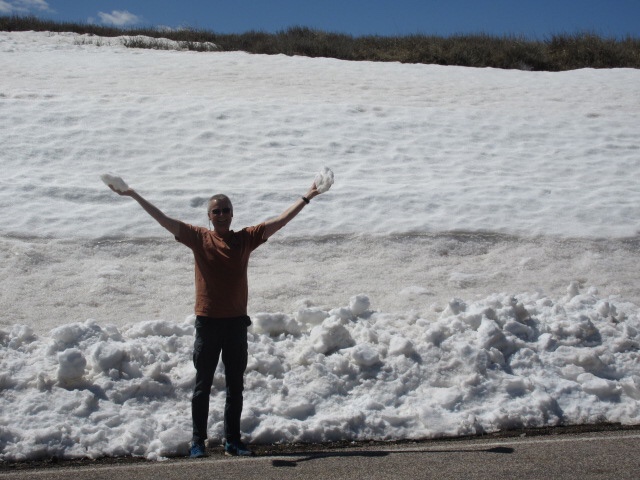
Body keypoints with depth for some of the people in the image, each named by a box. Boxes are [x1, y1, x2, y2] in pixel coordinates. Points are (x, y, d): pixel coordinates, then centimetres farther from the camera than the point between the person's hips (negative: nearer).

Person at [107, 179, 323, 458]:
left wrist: (307, 198, 2)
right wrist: (135, 196, -5)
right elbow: (164, 220, -2)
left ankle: (232, 441, 18)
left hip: (237, 322, 2)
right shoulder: (199, 238, 0)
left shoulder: (246, 238, 3)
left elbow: (280, 221, 4)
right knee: (203, 385, 6)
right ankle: (198, 440, 14)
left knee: (235, 386, 9)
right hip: (207, 322, -2)